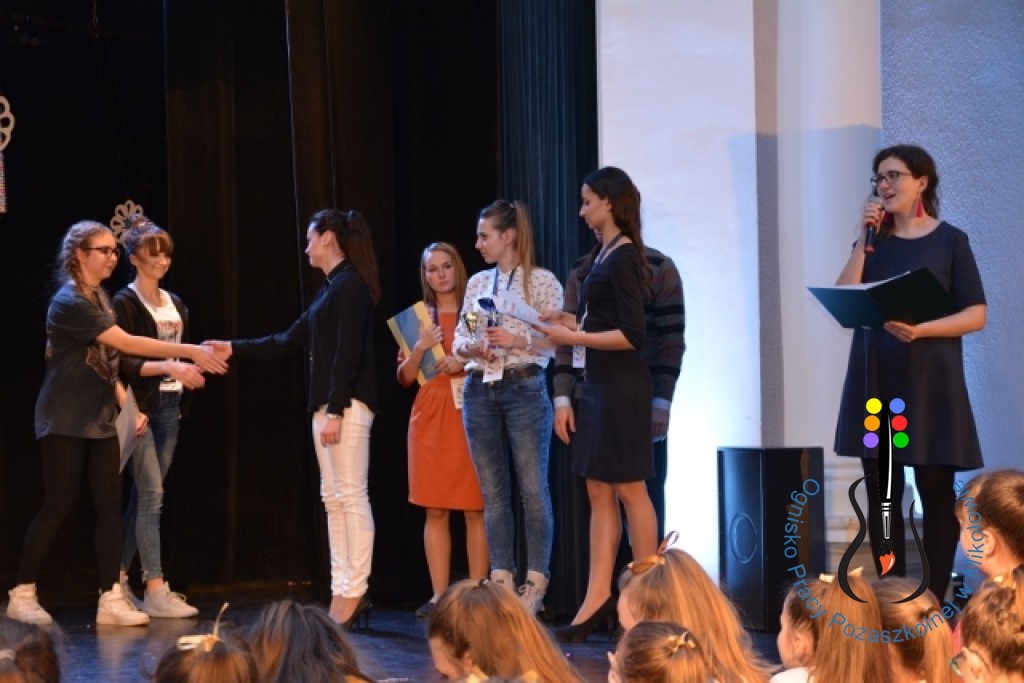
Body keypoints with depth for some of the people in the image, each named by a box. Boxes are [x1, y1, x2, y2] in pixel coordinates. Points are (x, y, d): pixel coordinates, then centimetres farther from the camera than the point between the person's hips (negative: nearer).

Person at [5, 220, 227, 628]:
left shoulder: (100, 299, 11)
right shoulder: (69, 302, -17)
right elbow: (126, 343, -25)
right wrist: (190, 352, -27)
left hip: (100, 419, 8)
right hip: (64, 422, -8)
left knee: (109, 505, 0)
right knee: (58, 506, -4)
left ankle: (111, 599, -1)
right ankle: (22, 594, 8)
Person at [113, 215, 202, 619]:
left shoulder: (176, 305, 16)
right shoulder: (125, 304, -6)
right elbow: (122, 362, -14)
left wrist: (191, 370, 2)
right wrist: (169, 367, -25)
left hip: (169, 405, 7)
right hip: (140, 406, -7)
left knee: (143, 496, 9)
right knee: (152, 495, -11)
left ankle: (119, 578, 17)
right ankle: (155, 590, -12)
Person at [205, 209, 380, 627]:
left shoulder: (350, 286, -9)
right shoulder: (330, 290, 20)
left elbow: (348, 353, -17)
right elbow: (288, 341, 25)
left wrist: (335, 411, -20)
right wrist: (234, 349, 26)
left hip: (349, 404, -10)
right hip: (327, 405, 10)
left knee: (352, 496, -9)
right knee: (334, 498, 7)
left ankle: (355, 592, -9)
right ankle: (342, 590, 7)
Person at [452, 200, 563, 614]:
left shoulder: (541, 282, -2)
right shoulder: (477, 283, 13)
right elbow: (459, 338, 15)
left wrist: (518, 340, -20)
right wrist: (468, 348, -6)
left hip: (524, 388, -5)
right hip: (480, 390, 5)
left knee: (533, 489, -4)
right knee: (493, 491, 6)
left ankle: (535, 582, 0)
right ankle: (502, 578, 11)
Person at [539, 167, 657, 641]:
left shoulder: (623, 257, -13)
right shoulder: (604, 255, 13)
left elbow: (632, 335, -18)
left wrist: (573, 337, -18)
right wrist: (569, 321, 9)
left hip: (621, 386, -9)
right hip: (598, 385, 9)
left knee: (629, 490, -2)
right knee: (598, 492, 6)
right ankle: (598, 598, 7)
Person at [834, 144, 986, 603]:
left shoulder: (950, 241, 0)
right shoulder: (875, 241, 10)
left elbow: (976, 315, -5)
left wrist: (921, 330, -19)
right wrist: (863, 242, -7)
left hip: (931, 383, -3)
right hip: (876, 382, 3)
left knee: (936, 491, -2)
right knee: (882, 493, 3)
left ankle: (935, 602, 3)